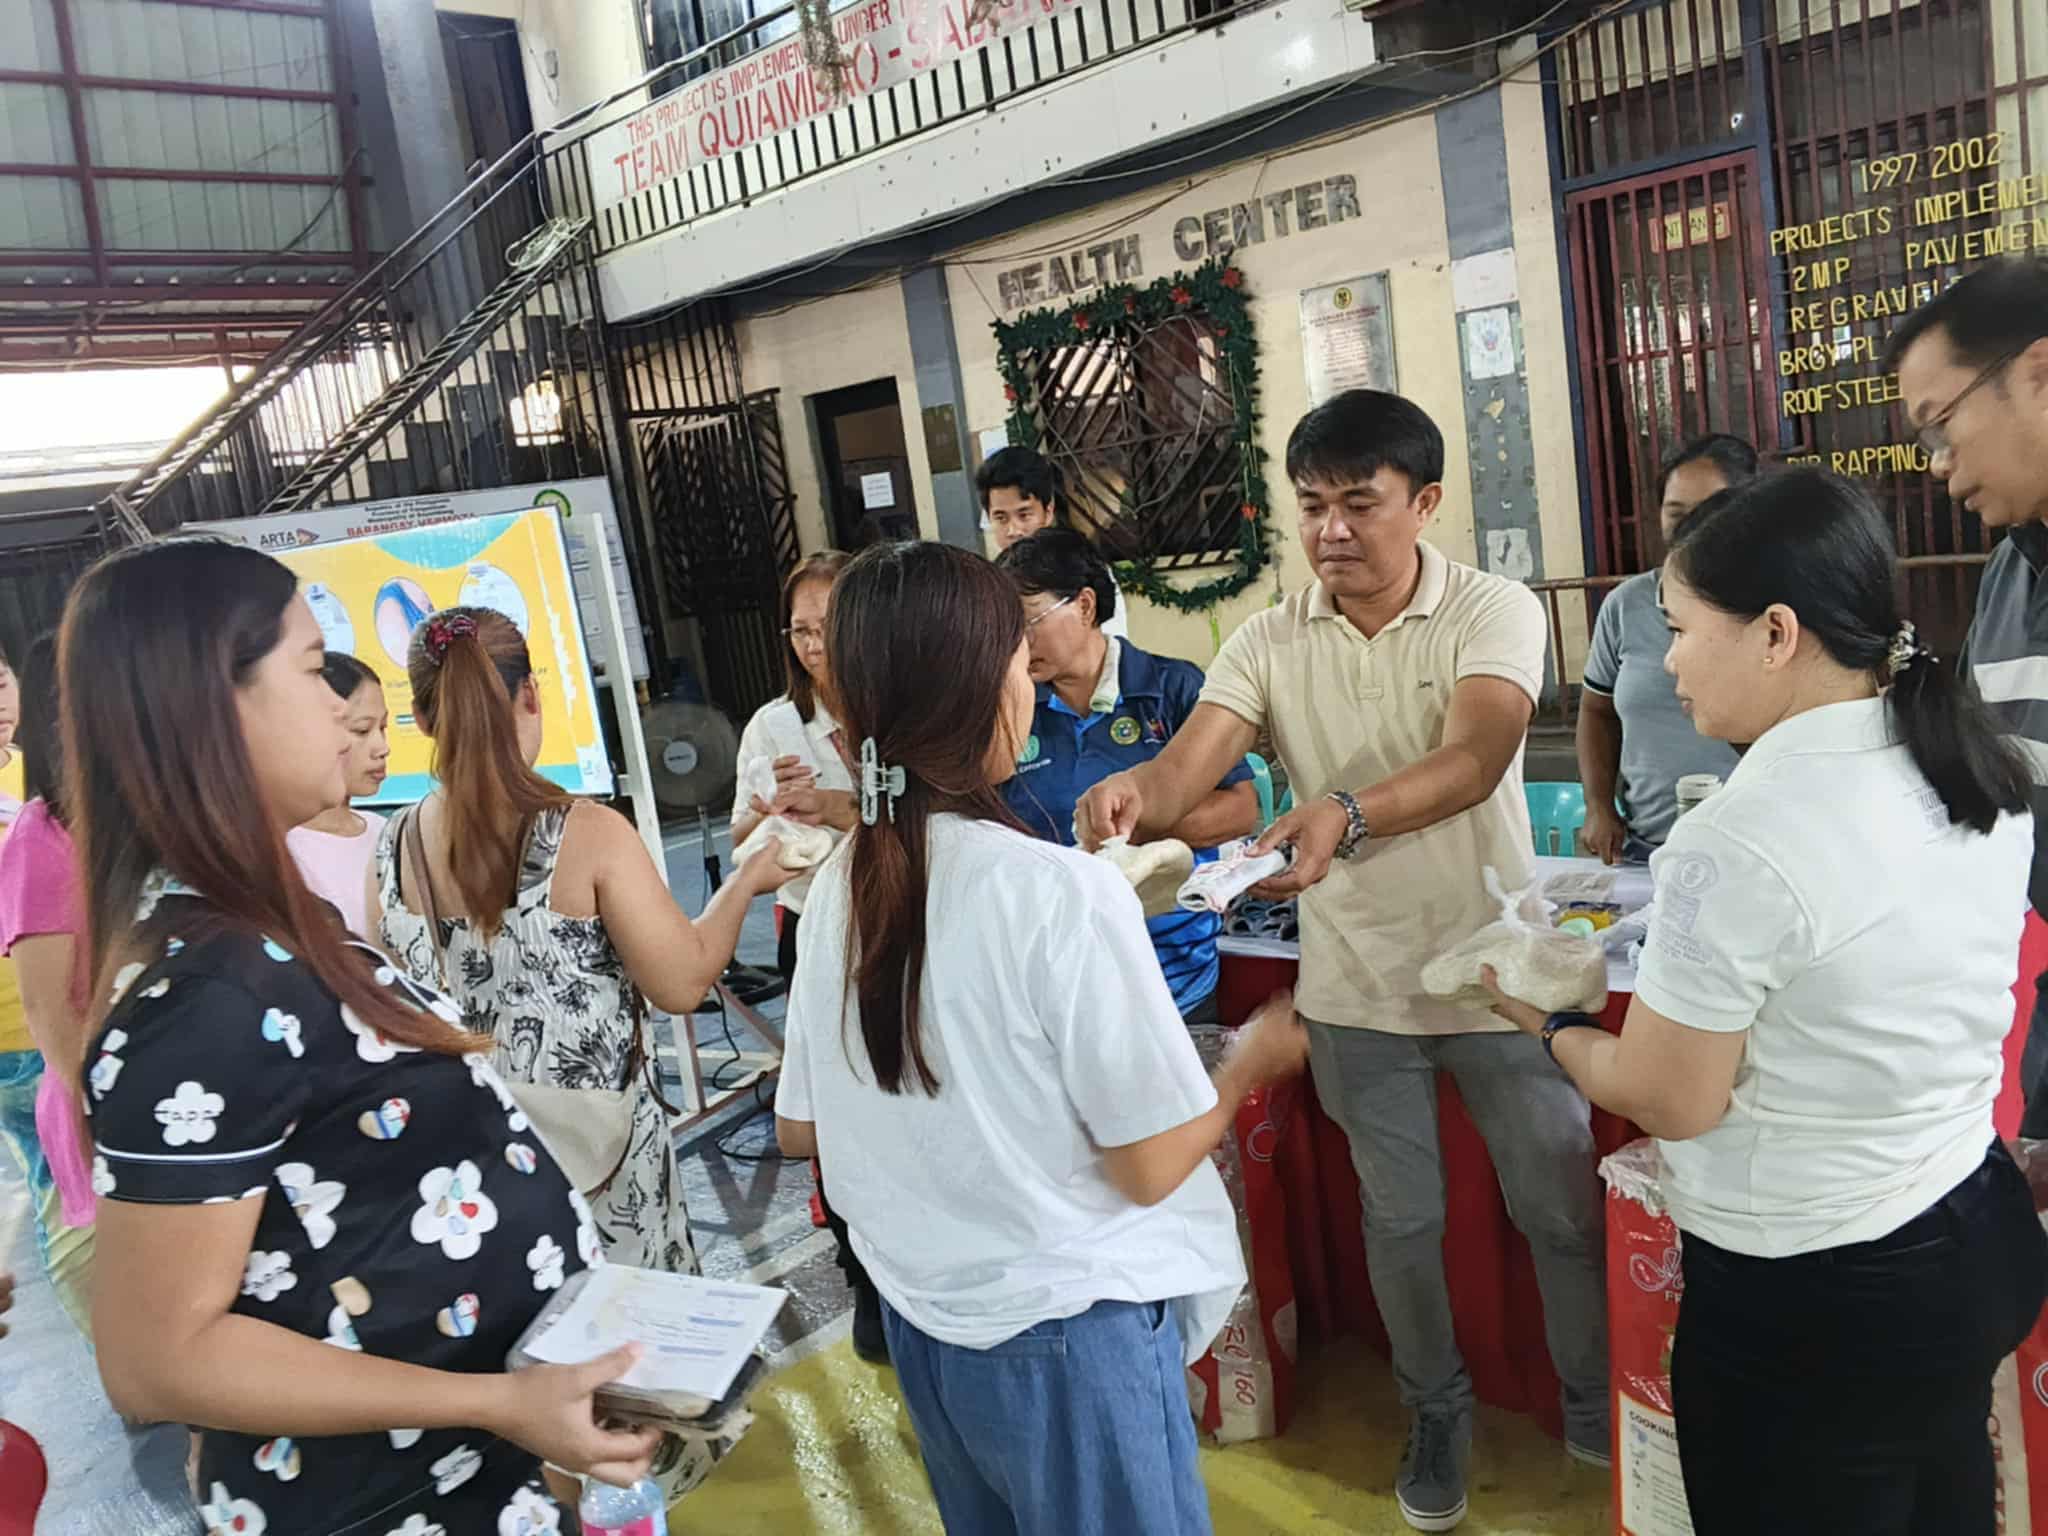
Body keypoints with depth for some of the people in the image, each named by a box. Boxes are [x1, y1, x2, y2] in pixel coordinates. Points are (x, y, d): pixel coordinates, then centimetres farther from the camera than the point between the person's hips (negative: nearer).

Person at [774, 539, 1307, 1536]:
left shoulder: (840, 887, -6)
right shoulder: (1061, 891, -24)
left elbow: (799, 1129, 4)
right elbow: (1149, 1166, -18)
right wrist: (1256, 1060, -1)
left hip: (921, 1317, 6)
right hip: (1066, 1328, -6)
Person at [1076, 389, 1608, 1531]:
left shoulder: (1495, 612, -12)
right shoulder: (1267, 644, -4)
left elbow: (1474, 761, -29)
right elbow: (1185, 771, -16)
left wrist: (1348, 815, -48)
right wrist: (1132, 791, -41)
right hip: (1356, 989, 2)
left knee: (1562, 1207, 14)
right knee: (1401, 1222, 18)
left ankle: (1598, 1407, 40)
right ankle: (1438, 1411, 42)